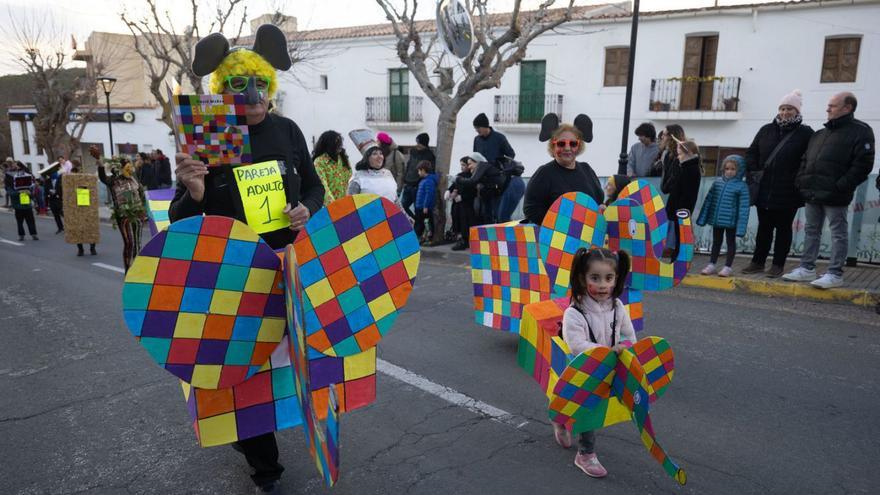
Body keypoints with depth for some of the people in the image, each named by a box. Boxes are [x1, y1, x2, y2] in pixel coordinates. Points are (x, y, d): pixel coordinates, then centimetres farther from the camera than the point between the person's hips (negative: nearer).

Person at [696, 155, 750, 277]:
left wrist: (741, 227, -16)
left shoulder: (741, 186, -10)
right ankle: (711, 264, 25)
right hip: (716, 219, 4)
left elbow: (744, 207, -12)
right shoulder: (717, 182, 3)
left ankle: (728, 266, 18)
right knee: (716, 242, 16)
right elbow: (708, 200, 7)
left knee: (731, 242, 9)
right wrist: (703, 218, 6)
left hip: (731, 220, -4)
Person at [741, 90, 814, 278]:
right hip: (764, 190, 4)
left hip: (788, 193, -4)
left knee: (783, 228, 6)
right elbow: (751, 153, 13)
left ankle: (778, 264, 14)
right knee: (764, 227, 12)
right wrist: (753, 171, -1)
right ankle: (758, 262, 21)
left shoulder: (805, 133, -2)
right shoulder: (766, 130, 9)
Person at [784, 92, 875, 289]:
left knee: (838, 234, 0)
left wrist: (841, 187, -18)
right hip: (812, 193, 8)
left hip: (834, 196, -7)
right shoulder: (820, 134, 19)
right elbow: (806, 160, 22)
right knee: (811, 231, 12)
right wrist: (801, 182, 8)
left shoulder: (860, 132, -3)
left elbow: (862, 164, -12)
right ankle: (807, 268, 19)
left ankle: (835, 274, 4)